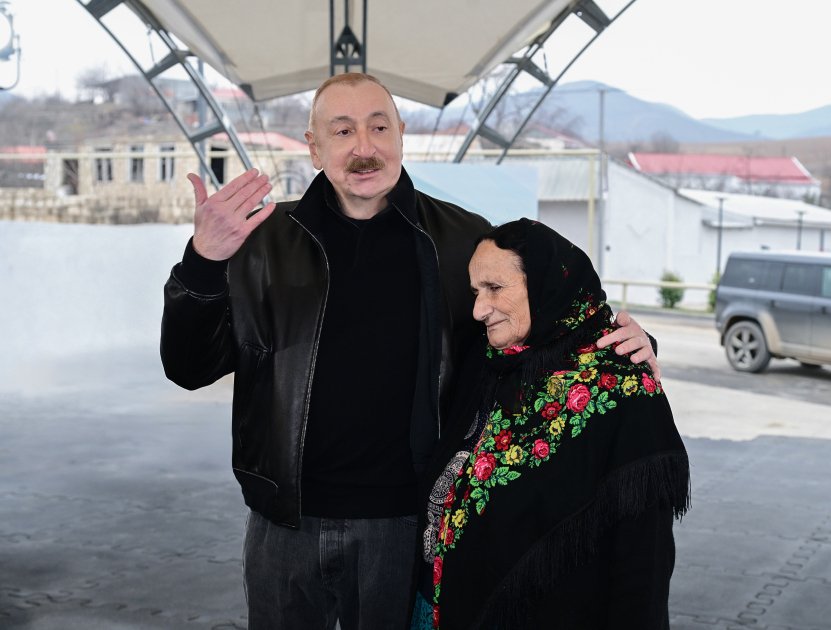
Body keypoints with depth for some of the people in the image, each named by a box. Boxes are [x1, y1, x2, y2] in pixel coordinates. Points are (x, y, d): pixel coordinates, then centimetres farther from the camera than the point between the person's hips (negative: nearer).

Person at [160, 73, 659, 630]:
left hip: (403, 520, 0)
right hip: (287, 520, 1)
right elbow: (189, 368, -5)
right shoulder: (268, 240, -2)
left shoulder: (463, 241, -2)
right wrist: (204, 260, -24)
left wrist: (623, 342, -13)